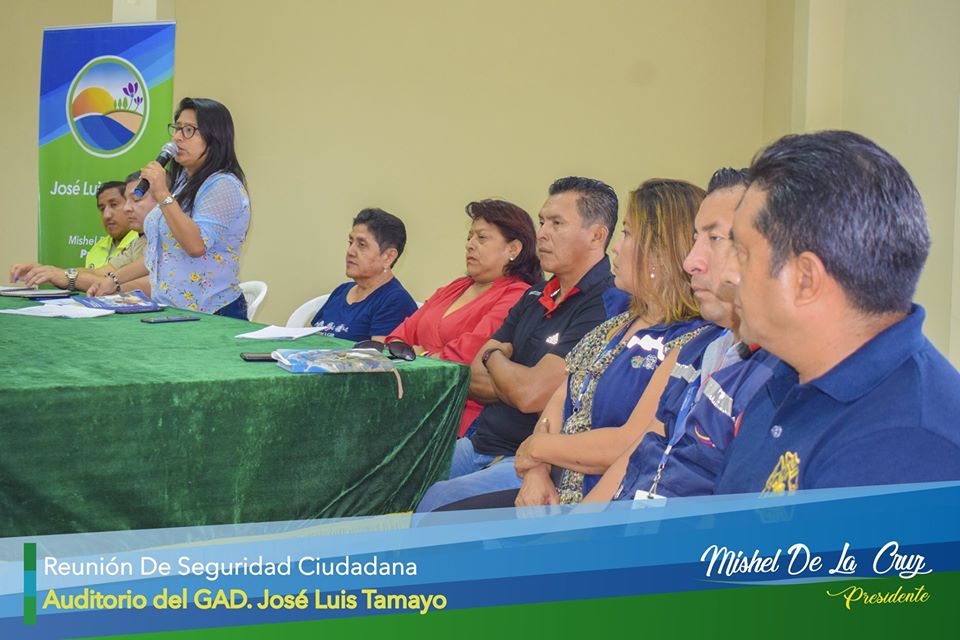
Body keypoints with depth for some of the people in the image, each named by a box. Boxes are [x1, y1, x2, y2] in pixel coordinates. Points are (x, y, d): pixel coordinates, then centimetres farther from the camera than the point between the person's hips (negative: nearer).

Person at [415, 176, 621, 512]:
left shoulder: (605, 306, -14)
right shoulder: (535, 297, 15)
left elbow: (530, 395, -20)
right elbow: (474, 380, 14)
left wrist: (494, 357, 2)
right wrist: (517, 381, -8)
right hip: (481, 444, 9)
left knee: (438, 501, -29)